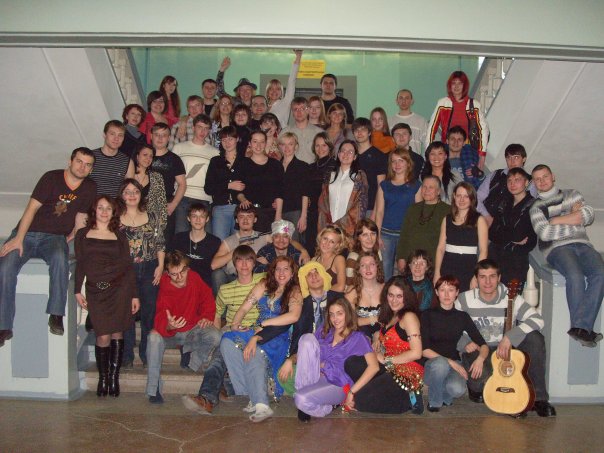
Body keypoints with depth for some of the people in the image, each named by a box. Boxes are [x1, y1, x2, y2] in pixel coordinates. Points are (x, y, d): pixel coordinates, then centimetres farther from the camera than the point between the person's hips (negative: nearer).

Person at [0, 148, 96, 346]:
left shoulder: (90, 188, 6)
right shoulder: (51, 178, -5)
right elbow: (32, 208, -10)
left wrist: (70, 239, -2)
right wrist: (18, 239, -17)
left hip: (55, 237, 1)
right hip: (28, 233, -1)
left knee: (60, 259, -36)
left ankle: (56, 315, -26)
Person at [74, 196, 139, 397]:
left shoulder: (119, 236, 11)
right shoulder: (83, 235, 12)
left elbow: (128, 266, 9)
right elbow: (79, 265, 10)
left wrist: (134, 295, 5)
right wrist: (77, 291, 1)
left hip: (119, 288, 0)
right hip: (95, 290, 0)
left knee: (116, 333, -2)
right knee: (103, 336, -9)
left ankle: (114, 378, 7)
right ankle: (103, 379, 3)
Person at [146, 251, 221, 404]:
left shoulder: (194, 278, -9)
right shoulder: (164, 288, -19)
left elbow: (207, 299, 11)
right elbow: (161, 318, -30)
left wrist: (207, 317, -5)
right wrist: (168, 325, -53)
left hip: (193, 330, 2)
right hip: (171, 333, -2)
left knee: (215, 336, -29)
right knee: (154, 337, -35)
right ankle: (153, 389, -25)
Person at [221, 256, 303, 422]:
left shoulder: (295, 292, 5)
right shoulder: (264, 285, 19)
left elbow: (294, 316, -15)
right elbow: (244, 308, 14)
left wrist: (263, 324, -15)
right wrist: (235, 324, -6)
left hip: (278, 339, -5)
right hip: (258, 333, 5)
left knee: (255, 351, -36)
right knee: (227, 341, -24)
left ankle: (259, 402, -43)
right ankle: (250, 396, -29)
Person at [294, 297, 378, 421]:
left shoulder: (358, 338, 0)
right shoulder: (323, 332, 17)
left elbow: (374, 367, -12)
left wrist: (352, 392, -17)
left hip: (337, 385, -5)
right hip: (317, 377, 5)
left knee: (302, 400, -35)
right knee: (307, 338, -16)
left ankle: (327, 407, 0)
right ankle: (303, 390, -16)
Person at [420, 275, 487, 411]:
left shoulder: (462, 317, 5)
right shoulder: (428, 315, -2)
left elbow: (483, 345, 5)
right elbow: (424, 349, -9)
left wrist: (480, 358, -18)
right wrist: (450, 362, -19)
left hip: (455, 364, 2)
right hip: (431, 364, -2)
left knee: (457, 389, -32)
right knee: (440, 364, -38)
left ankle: (444, 396, 7)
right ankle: (434, 403, -11)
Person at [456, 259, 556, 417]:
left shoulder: (511, 298, -7)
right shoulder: (465, 300, -5)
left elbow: (537, 320, -20)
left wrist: (510, 337, -31)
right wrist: (465, 343, -20)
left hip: (508, 352, 2)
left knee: (535, 338, -25)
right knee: (481, 380, -38)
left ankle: (539, 398, -16)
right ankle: (476, 388, 4)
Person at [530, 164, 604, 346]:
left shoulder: (572, 194, 26)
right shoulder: (536, 207, 17)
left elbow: (589, 215, 7)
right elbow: (544, 233, -2)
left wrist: (556, 220, 1)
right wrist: (575, 218, 3)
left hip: (582, 244, 3)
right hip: (557, 248, -3)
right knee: (575, 276, -33)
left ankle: (580, 327, -30)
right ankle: (584, 329, -25)